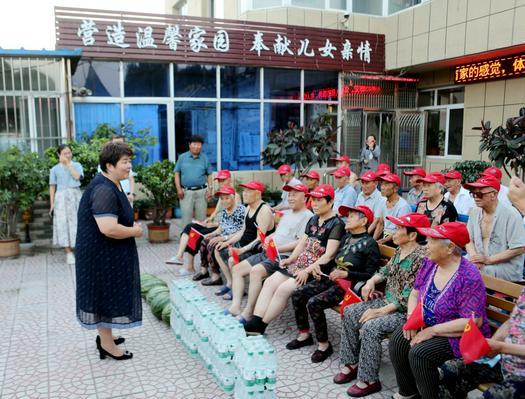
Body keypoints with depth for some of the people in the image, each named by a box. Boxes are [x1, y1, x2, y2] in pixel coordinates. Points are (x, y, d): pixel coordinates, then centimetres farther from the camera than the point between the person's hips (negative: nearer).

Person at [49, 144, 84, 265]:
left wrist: (68, 164, -7)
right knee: (64, 223, -3)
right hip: (61, 198, 0)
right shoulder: (55, 169, 6)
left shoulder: (77, 165, 7)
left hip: (76, 196, 1)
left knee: (77, 222, 2)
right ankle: (69, 253, 0)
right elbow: (52, 187, 5)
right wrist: (52, 203, -1)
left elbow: (77, 176, -13)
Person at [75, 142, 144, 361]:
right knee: (105, 293, 2)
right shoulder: (104, 190, -25)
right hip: (102, 254, -10)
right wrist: (135, 231, -18)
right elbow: (108, 228, -33)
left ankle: (105, 336, 35)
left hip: (109, 253, 10)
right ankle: (107, 344, 17)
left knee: (109, 292, 20)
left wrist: (130, 225, 7)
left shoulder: (113, 185, 8)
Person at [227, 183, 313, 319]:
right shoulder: (287, 213, 23)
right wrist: (268, 239, 6)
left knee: (256, 271, -33)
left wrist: (278, 248, -19)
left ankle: (248, 313, -25)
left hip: (285, 256, -10)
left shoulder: (307, 216, -7)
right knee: (237, 269, 0)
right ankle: (235, 307, -7)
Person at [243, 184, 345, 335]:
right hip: (300, 264, 8)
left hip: (317, 270, -8)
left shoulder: (336, 224, -9)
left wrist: (308, 271, -21)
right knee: (270, 282, -8)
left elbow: (329, 255, -17)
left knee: (283, 289, -22)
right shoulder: (313, 220, 17)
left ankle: (259, 327, -11)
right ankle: (254, 322, -13)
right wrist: (290, 259, 0)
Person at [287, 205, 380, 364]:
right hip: (330, 278, 8)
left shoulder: (369, 243, -8)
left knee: (313, 303, -26)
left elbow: (370, 274, -13)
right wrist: (321, 269, 5)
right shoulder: (346, 238, 16)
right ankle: (304, 335, 10)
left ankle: (324, 345, -7)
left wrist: (346, 274, -22)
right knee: (297, 294, -6)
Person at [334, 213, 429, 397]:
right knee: (350, 312, 1)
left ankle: (369, 380, -10)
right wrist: (371, 281, -2)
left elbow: (408, 297, -24)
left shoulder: (421, 258, -22)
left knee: (370, 327, -27)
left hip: (405, 311, -9)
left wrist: (380, 312, -23)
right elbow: (386, 270, 20)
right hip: (387, 302, 10)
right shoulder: (400, 250, 6)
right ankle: (352, 363, 11)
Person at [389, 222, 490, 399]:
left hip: (458, 336, -7)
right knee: (397, 340, -13)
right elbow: (415, 293, 9)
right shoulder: (429, 263, -1)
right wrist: (412, 317, -10)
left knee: (419, 353, -26)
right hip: (427, 326, 7)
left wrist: (432, 330, -24)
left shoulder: (469, 277, -24)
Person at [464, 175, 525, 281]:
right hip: (478, 265, 5)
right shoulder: (474, 212, 5)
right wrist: (474, 258, -11)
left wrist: (488, 260, -16)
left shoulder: (511, 215, -12)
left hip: (506, 269, -5)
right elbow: (469, 239, 10)